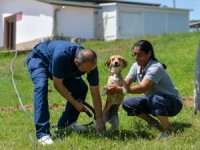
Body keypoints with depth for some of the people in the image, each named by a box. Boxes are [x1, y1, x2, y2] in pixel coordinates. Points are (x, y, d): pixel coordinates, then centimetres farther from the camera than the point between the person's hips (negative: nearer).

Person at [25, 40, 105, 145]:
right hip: (38, 59, -6)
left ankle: (66, 123, 9)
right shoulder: (61, 55, -45)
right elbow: (57, 84, -31)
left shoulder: (91, 64, -28)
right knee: (42, 87, -33)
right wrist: (75, 104, -23)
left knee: (81, 88, -6)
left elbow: (95, 94, -20)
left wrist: (99, 121, -19)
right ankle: (42, 133, -33)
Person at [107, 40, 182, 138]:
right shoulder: (136, 66, -3)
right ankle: (153, 123, 10)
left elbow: (142, 88, -38)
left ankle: (166, 131, -20)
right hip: (152, 101, 8)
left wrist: (119, 90, -41)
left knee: (156, 98, -40)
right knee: (127, 103, -6)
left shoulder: (155, 68, -27)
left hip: (173, 103, -8)